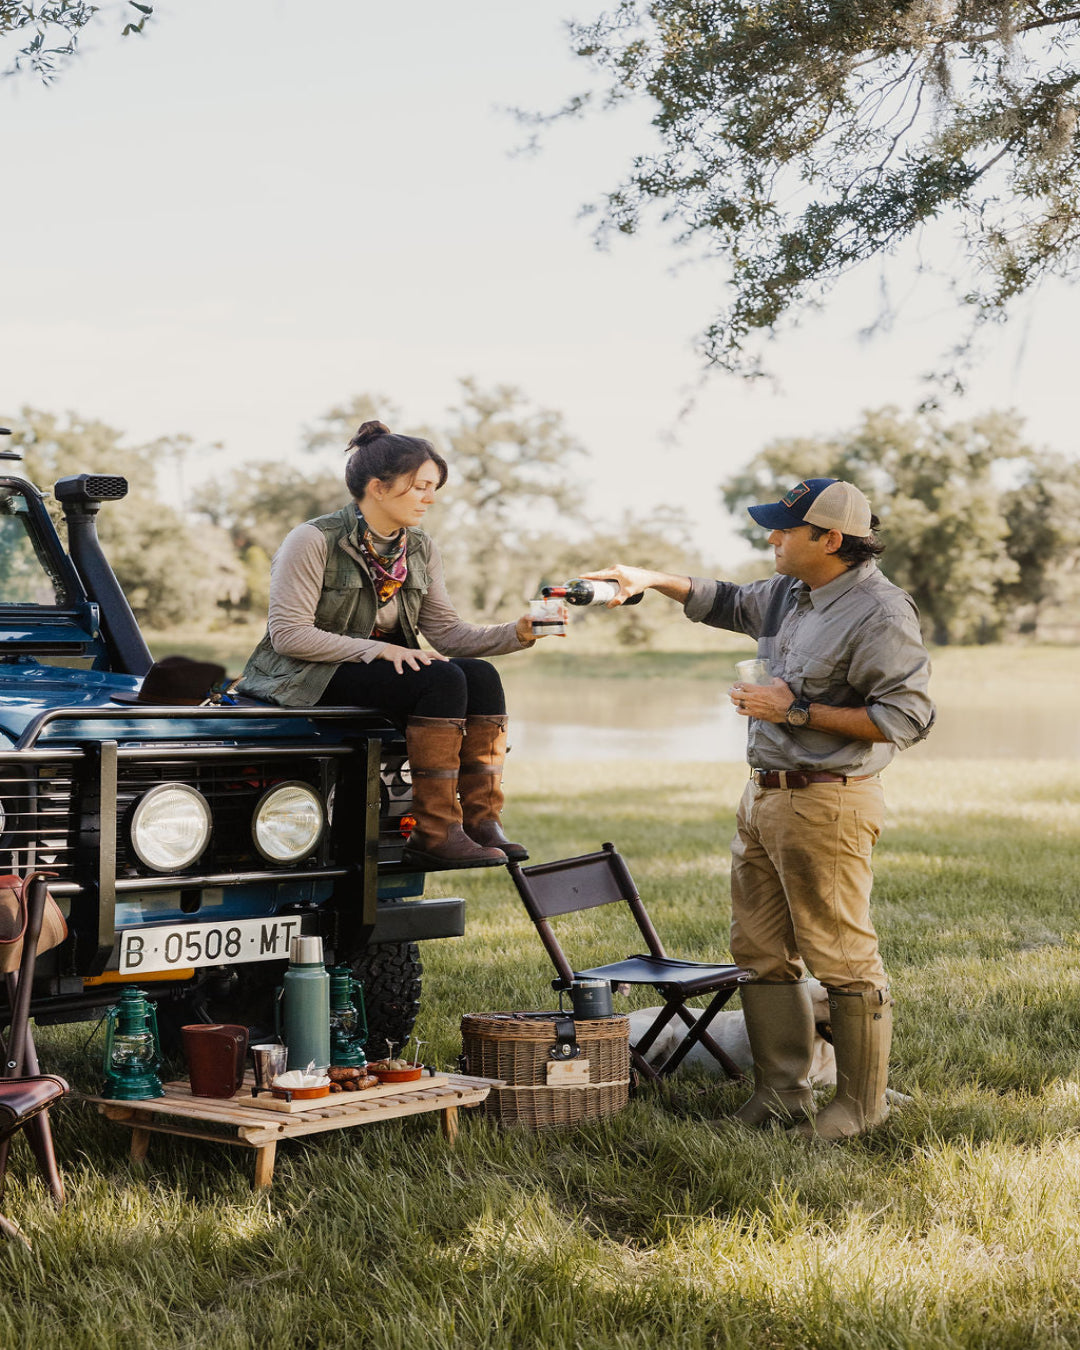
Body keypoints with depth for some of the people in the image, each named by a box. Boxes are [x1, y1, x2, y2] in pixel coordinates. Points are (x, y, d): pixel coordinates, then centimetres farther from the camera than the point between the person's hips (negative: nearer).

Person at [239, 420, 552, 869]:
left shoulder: (421, 550, 9)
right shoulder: (313, 540, -13)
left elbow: (447, 631, 4)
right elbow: (288, 634, -19)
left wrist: (517, 633, -12)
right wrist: (379, 649, -25)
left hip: (384, 668, 7)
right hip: (308, 681, -7)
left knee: (481, 676, -19)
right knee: (443, 679, -29)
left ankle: (482, 824, -22)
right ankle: (434, 834, -30)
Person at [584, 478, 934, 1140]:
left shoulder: (881, 614, -15)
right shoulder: (788, 593, 12)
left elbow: (906, 717, -20)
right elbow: (729, 602, 32)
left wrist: (797, 711, -19)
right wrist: (653, 580, 19)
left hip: (828, 805, -9)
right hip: (764, 795, 9)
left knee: (843, 958, -2)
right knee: (762, 951, 12)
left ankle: (863, 1101, 10)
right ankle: (783, 1092, 21)